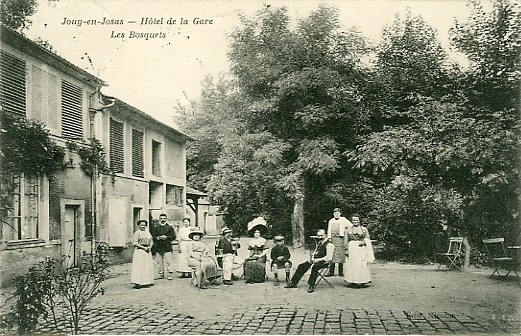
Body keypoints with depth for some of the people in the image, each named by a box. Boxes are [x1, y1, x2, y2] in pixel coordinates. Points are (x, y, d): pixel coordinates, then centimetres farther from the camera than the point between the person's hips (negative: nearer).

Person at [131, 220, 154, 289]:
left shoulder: (148, 233, 15)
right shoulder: (137, 233, -5)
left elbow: (151, 241, 16)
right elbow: (135, 243, -10)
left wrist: (150, 247, -4)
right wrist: (144, 247, -15)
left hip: (147, 251, 7)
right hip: (139, 251, -7)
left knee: (148, 266, 6)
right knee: (139, 267, -10)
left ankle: (147, 282, 13)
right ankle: (136, 283, -10)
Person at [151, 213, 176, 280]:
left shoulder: (170, 227, 6)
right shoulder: (156, 228, 15)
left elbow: (173, 236, 1)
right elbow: (153, 236, 11)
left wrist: (166, 237, -12)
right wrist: (157, 238, -9)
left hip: (167, 247, -3)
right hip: (158, 247, 3)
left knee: (168, 261, -7)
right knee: (160, 262, 6)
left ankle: (170, 274, -3)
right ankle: (161, 273, 16)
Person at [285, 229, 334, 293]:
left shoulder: (329, 244, -11)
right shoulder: (320, 242, 17)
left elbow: (329, 258, -19)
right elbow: (315, 251, 25)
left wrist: (317, 260, -20)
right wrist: (312, 257, 2)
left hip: (323, 262, -9)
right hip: (315, 260, 9)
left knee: (314, 267, -38)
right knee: (301, 266, -2)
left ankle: (311, 286, -34)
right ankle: (293, 283, 2)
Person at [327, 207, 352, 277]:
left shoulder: (343, 220, 6)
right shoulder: (331, 221, 14)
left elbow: (351, 226, 8)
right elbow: (329, 230, 13)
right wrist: (329, 238, 4)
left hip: (340, 239, -2)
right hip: (333, 238, 2)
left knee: (340, 254, -2)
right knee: (332, 255, -2)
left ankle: (341, 272, 6)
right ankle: (331, 272, 2)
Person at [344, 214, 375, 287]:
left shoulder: (364, 229, 11)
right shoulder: (348, 230, 9)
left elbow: (368, 239, 10)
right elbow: (346, 241, 7)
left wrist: (364, 242, -10)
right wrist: (347, 250, -3)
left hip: (362, 249, 0)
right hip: (352, 249, 0)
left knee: (363, 265, -2)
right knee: (352, 265, -3)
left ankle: (363, 281, 4)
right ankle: (353, 281, 3)